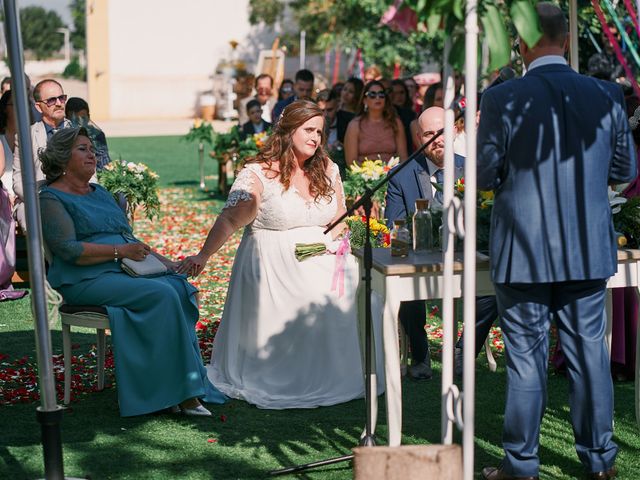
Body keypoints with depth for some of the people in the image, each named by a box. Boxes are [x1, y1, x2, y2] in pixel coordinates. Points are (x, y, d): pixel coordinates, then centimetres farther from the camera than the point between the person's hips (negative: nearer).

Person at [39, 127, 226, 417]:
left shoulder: (100, 193, 26)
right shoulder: (52, 199, 1)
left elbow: (129, 240, 27)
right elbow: (68, 250, -13)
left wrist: (162, 260, 11)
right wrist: (120, 251, -17)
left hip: (126, 271, 8)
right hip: (85, 280, -7)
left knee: (180, 286, -21)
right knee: (162, 294, -29)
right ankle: (183, 391, -24)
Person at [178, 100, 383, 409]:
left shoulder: (327, 170, 13)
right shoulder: (258, 173, -5)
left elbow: (340, 220, 18)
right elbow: (230, 220, -16)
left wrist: (325, 241, -4)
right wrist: (202, 256, -31)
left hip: (319, 263, 5)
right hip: (273, 265, -5)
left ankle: (330, 378, -6)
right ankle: (281, 383, -10)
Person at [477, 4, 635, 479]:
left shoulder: (502, 100, -12)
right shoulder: (606, 96, -1)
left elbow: (484, 175, -8)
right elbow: (625, 169, 7)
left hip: (524, 253, -3)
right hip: (589, 251, 3)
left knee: (527, 358, 5)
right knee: (589, 351, 13)